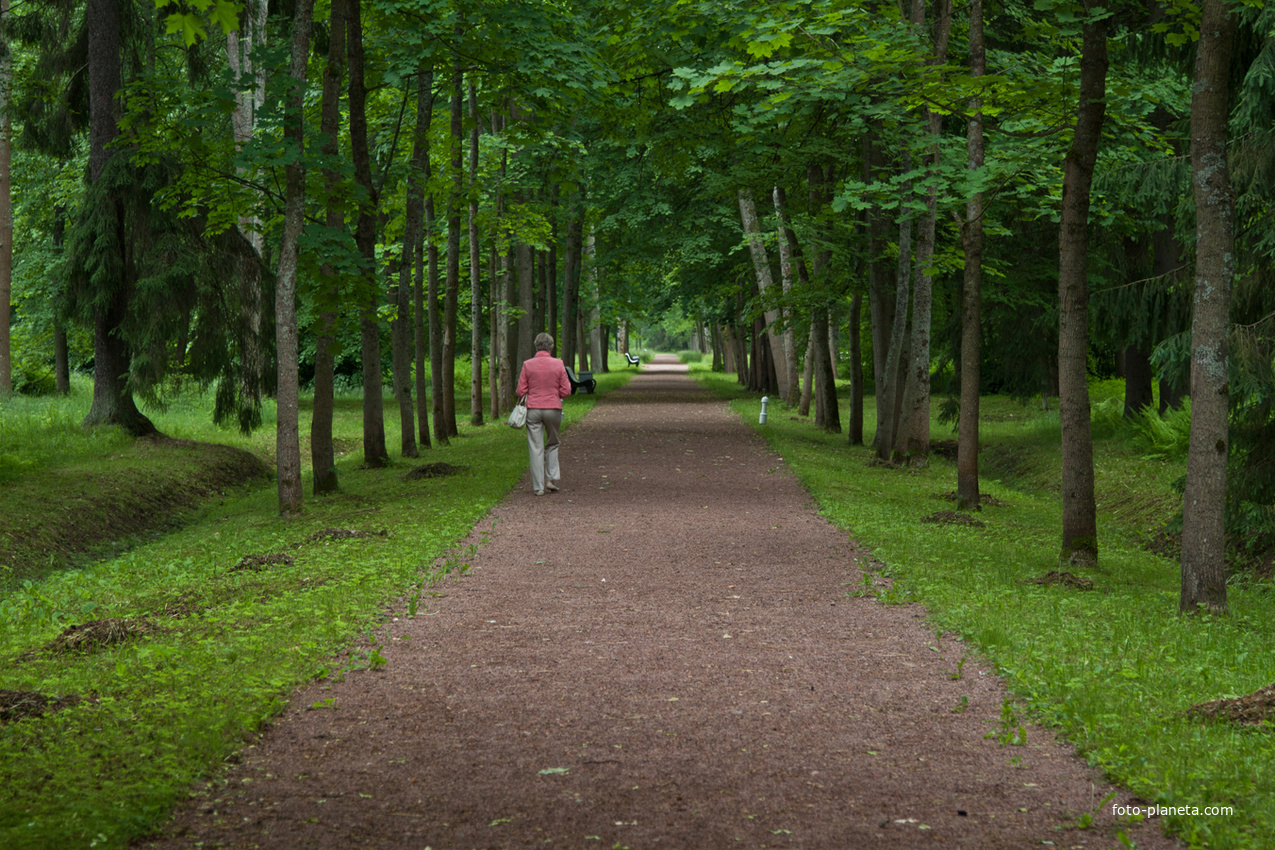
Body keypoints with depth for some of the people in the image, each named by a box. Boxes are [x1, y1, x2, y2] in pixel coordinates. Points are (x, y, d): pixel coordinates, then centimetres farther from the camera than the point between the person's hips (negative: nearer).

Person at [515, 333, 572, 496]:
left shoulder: (527, 365, -4)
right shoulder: (558, 364, -4)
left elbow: (521, 392, -4)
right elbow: (566, 391, -3)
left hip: (533, 409, 0)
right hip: (553, 409, 1)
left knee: (536, 448, 3)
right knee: (552, 445, 19)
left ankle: (538, 487, 2)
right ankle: (551, 479, 8)